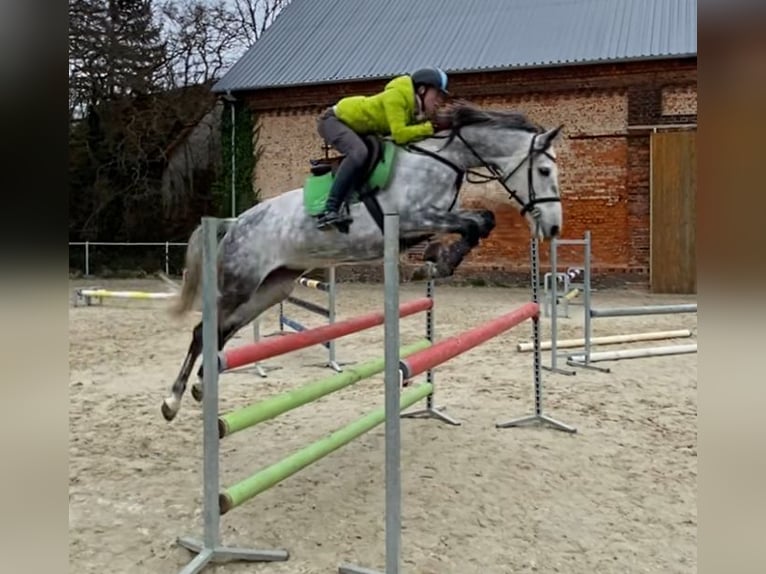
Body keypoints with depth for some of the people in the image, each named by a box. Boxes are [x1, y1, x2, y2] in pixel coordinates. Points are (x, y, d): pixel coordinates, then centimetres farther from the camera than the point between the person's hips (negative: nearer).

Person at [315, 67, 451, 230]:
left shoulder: (417, 109, -2)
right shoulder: (396, 96, -28)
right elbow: (399, 134, -36)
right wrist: (430, 127, -29)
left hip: (357, 127, 10)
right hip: (333, 120, -10)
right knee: (359, 152, -35)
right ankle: (328, 212, -36)